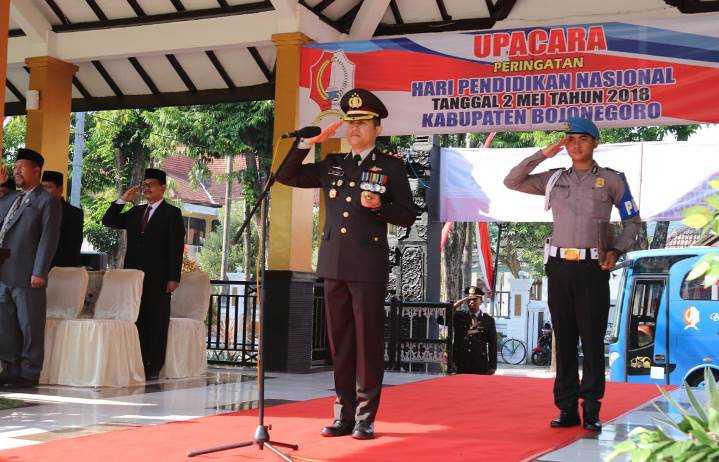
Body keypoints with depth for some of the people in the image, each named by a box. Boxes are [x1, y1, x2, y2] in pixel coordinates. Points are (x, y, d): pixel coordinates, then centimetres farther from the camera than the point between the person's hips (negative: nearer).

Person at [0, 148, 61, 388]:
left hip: (26, 276, -7)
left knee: (30, 327, 0)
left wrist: (39, 272, -16)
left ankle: (29, 374, 7)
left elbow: (49, 238, -9)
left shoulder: (47, 201, -3)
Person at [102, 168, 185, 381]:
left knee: (156, 322, -3)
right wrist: (123, 199, 8)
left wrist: (173, 278, -11)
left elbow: (176, 247, -4)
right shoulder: (136, 212, 19)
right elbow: (108, 221, 18)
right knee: (136, 320, 3)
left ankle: (153, 368, -1)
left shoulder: (172, 213, 2)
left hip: (158, 278, -5)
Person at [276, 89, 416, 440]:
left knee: (368, 341, -2)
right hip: (334, 264, 4)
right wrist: (308, 142, 6)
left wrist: (380, 206, -16)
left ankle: (365, 417, 4)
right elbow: (286, 176, 15)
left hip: (368, 266, -4)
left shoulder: (391, 167, 3)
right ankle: (344, 414, 14)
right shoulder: (332, 165, 15)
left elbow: (408, 215, 2)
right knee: (340, 341, 7)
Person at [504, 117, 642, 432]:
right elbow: (512, 182, 10)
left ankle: (591, 411, 2)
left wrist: (616, 251, -7)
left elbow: (633, 222, 9)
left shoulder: (611, 180, 6)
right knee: (564, 340, 4)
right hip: (559, 265, 3)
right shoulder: (555, 179, 13)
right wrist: (543, 154, 5)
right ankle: (567, 409, 8)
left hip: (592, 267, -3)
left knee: (592, 340, -3)